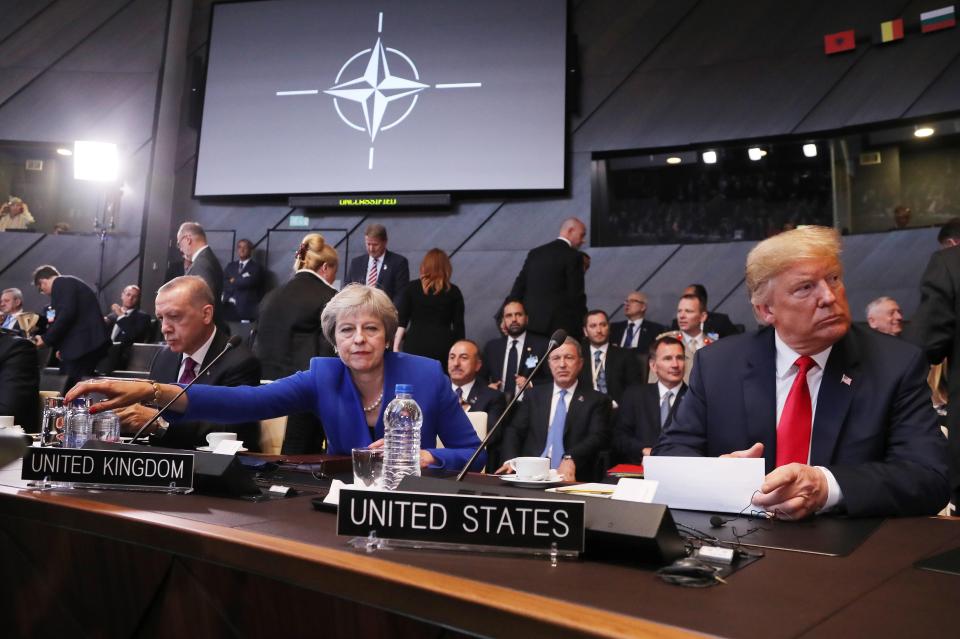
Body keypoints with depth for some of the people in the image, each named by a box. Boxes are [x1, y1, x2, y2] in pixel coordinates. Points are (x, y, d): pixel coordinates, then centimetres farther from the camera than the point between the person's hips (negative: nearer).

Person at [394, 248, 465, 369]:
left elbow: (401, 320, 0)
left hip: (415, 345, 0)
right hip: (443, 347, 0)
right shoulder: (454, 291, 7)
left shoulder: (411, 288, 6)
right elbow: (459, 325, 5)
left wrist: (395, 347, 2)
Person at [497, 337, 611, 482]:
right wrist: (510, 460, -11)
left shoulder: (597, 400, 7)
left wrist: (570, 459, -26)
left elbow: (598, 437, -7)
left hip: (572, 478, -2)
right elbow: (514, 431, 10)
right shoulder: (534, 395, 17)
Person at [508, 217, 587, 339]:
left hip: (531, 323, 6)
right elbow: (576, 294, -8)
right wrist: (584, 323, 1)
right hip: (560, 324, -6)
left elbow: (519, 286, 10)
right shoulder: (573, 256, -6)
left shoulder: (535, 253, 13)